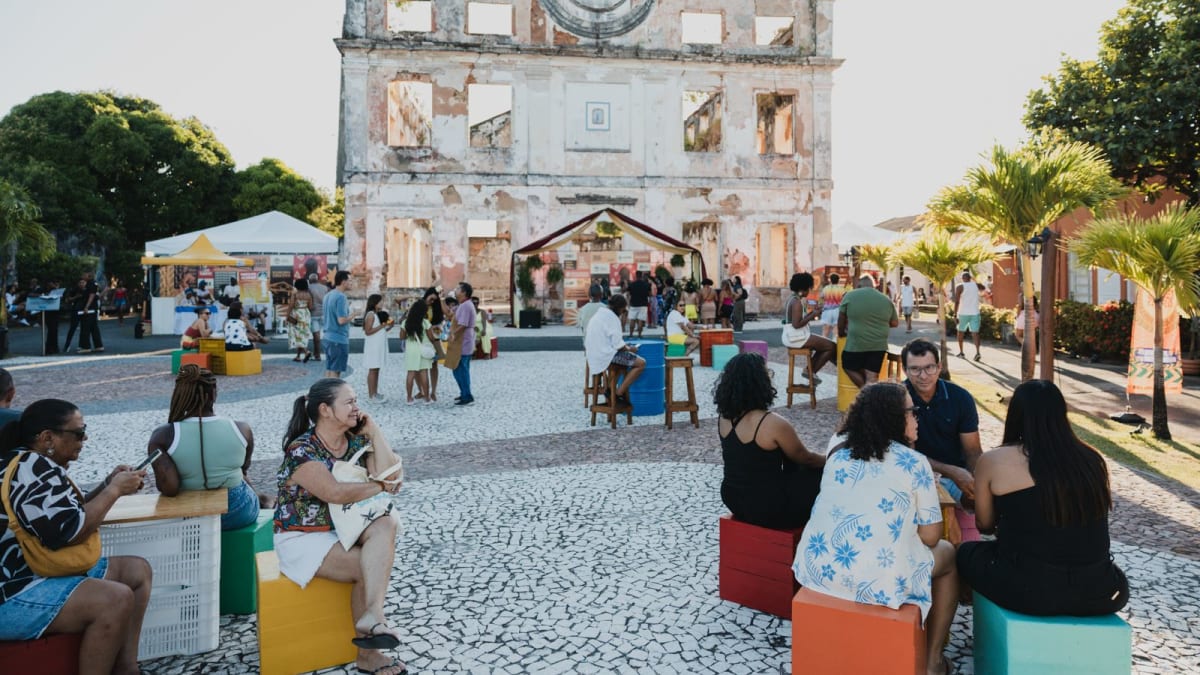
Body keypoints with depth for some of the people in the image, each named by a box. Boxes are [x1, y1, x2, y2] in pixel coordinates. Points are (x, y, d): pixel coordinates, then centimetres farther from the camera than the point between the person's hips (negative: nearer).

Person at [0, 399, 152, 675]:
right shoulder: (32, 470, -21)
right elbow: (69, 531, -26)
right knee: (117, 599, -28)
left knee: (137, 571, 9)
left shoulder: (35, 465, 12)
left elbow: (68, 514, 22)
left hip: (37, 573, 11)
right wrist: (114, 490, -14)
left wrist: (108, 484, 6)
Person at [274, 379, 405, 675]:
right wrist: (380, 486, -16)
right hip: (303, 537, -5)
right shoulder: (301, 450, -17)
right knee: (368, 568, -25)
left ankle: (372, 614, -39)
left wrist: (373, 430, -7)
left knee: (385, 525, -27)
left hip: (345, 529, 5)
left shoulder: (357, 442, 3)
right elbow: (335, 493, -30)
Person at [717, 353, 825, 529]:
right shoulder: (773, 424, -25)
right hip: (767, 509, -7)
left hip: (732, 498, 7)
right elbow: (805, 458, -5)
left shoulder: (725, 417, -4)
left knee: (794, 467, 25)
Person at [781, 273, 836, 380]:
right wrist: (813, 315, -16)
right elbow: (796, 324, -25)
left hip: (792, 336, 11)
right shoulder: (797, 302, -18)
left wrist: (811, 312, 11)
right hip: (797, 337, -11)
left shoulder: (792, 299, 14)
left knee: (824, 344, 22)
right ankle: (812, 372, 4)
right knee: (831, 347, -5)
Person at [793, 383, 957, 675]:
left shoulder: (838, 445, 8)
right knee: (948, 554, 24)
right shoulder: (915, 463, -5)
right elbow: (929, 537, -2)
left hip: (817, 567, 5)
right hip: (878, 580, -5)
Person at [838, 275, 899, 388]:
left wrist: (841, 333, 26)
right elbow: (895, 323, 17)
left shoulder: (850, 296, -1)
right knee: (871, 378, 5)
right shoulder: (886, 300, 7)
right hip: (879, 345, 3)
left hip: (856, 344, -3)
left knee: (849, 367, 18)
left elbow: (841, 320, 9)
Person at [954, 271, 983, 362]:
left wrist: (955, 314, -10)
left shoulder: (960, 287, -5)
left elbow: (957, 301, -12)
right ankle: (977, 352, -18)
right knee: (975, 332, -1)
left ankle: (961, 352, 18)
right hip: (975, 313, 2)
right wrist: (973, 280, 45)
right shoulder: (975, 285, 7)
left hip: (963, 313, -2)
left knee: (960, 332, 15)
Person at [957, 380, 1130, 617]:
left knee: (967, 552, 24)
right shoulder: (1092, 459, 4)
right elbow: (1079, 525, 15)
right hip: (1100, 593, 4)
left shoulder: (994, 461, -4)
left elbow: (984, 524, 9)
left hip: (1028, 592, -4)